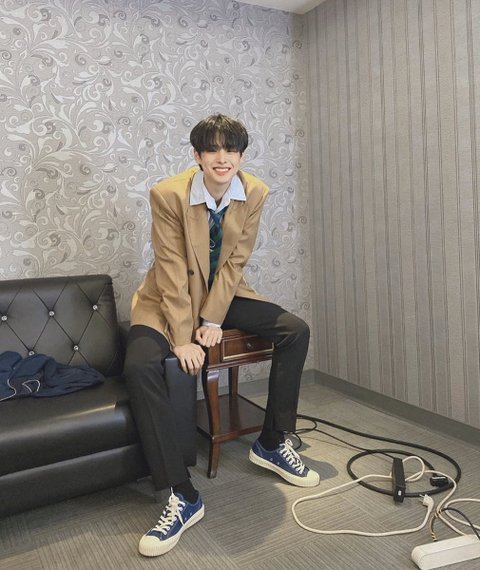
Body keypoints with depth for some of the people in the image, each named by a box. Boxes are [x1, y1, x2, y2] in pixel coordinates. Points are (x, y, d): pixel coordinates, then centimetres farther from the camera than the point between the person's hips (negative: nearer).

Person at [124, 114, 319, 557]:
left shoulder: (254, 193, -9)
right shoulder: (168, 194, -20)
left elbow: (234, 262, -9)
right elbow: (173, 271, -20)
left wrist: (212, 321, -16)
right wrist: (183, 338, -23)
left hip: (225, 294, 3)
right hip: (171, 298, -3)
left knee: (296, 331, -14)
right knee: (140, 366, -29)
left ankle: (272, 444, 3)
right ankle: (182, 496, -20)